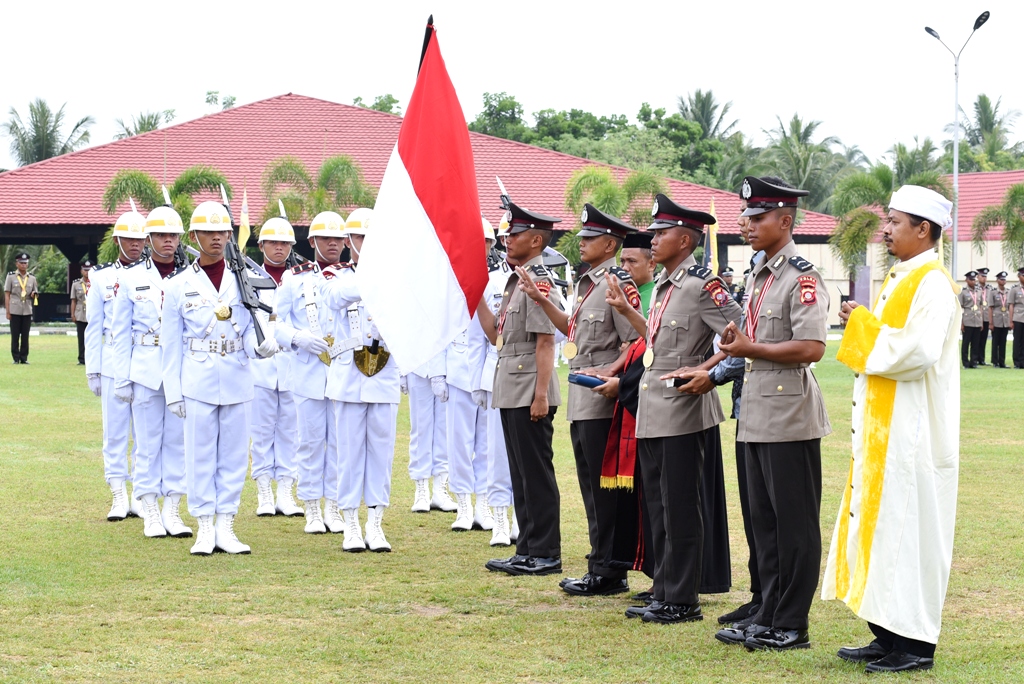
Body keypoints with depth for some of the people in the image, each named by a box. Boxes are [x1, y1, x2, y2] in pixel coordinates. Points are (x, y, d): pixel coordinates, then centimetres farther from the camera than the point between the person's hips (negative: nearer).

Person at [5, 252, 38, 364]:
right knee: (15, 336, 0)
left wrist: (34, 295, -9)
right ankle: (16, 358, 5)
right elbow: (7, 294, 1)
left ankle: (24, 358, 9)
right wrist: (8, 311, -5)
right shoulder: (11, 276, 2)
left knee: (25, 336, 3)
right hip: (15, 311, -2)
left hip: (27, 311, 2)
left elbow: (36, 295, 16)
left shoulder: (32, 278, 10)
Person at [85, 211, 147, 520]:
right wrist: (93, 370, 3)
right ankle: (119, 497, 8)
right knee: (115, 431, 1)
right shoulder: (101, 277, 6)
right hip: (114, 364, 0)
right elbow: (94, 327, 7)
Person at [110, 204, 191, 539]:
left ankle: (172, 511, 11)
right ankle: (151, 513, 10)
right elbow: (120, 333, 4)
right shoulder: (131, 278, 3)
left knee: (177, 441, 4)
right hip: (145, 371, -1)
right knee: (148, 442, 3)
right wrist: (121, 379, 0)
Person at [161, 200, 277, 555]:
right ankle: (205, 529, 8)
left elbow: (251, 328, 6)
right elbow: (172, 343, 3)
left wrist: (261, 345, -18)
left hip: (237, 380, 2)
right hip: (198, 382, -2)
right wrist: (173, 391, 0)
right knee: (200, 455, 1)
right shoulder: (178, 286, 2)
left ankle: (225, 528, 12)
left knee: (234, 455, 5)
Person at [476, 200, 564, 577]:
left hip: (530, 393, -10)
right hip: (511, 391, 10)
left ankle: (546, 554, 1)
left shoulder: (540, 282, -13)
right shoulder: (515, 281, 17)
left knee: (537, 474, -4)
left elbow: (546, 342, -17)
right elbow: (496, 334, 18)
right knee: (521, 474, 12)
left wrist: (541, 395, -21)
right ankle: (527, 550, 18)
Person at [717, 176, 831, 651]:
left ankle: (791, 626, 4)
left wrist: (750, 349, -16)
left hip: (790, 417, -9)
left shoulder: (802, 277, -13)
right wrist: (734, 342, 4)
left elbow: (811, 348, -21)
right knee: (763, 522, 14)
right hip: (757, 415, 10)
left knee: (794, 523, -2)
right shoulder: (756, 275, 15)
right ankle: (769, 617, 21)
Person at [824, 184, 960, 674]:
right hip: (884, 431, 10)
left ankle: (915, 646, 0)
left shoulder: (932, 284, -14)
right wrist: (862, 326, 7)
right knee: (879, 527, 11)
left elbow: (918, 351, -25)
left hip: (912, 432, -10)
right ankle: (889, 637, 17)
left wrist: (864, 327, -16)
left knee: (907, 530, -6)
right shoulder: (900, 279, 17)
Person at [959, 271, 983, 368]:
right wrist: (961, 323, -6)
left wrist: (982, 321, 11)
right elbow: (959, 308, -1)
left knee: (976, 344, 5)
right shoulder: (963, 292, 0)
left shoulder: (980, 292, 12)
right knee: (966, 343, 0)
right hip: (967, 322, -4)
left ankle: (974, 362, 11)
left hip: (977, 322, 4)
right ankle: (965, 363, 5)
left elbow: (981, 307, 16)